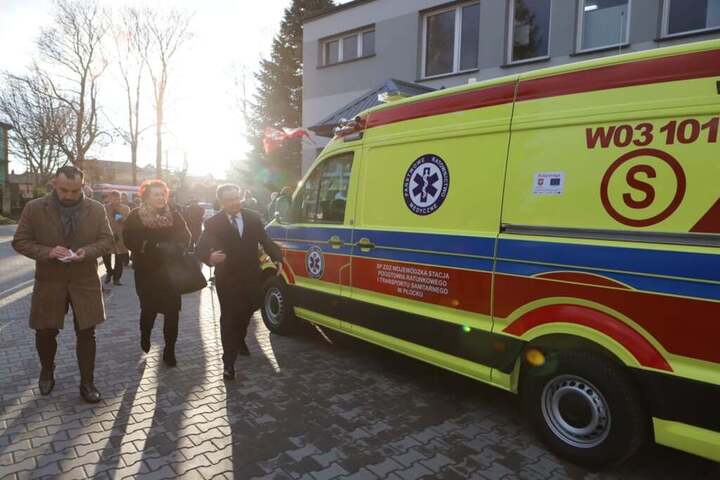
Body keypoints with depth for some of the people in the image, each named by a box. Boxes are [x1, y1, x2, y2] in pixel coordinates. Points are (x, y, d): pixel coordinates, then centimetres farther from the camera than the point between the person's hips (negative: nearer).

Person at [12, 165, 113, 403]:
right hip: (49, 282, 0)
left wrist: (87, 251, -19)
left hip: (85, 282, 0)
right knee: (45, 332, 13)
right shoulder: (34, 208, -6)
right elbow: (20, 242, -2)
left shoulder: (96, 209, -4)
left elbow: (107, 240, 2)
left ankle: (87, 382, 19)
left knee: (86, 334, 4)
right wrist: (48, 252, -20)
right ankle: (47, 372, 41)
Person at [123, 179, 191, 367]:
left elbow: (185, 238, -3)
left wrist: (172, 249, -21)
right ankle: (145, 335, 40)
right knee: (149, 308, 6)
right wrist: (156, 247, -20)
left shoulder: (174, 216, 4)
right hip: (146, 271, -1)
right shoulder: (135, 216, -1)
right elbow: (130, 241, -12)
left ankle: (169, 350, 11)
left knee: (172, 311, -2)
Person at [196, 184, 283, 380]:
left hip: (251, 276, 4)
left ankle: (239, 340, 50)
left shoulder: (253, 218, -2)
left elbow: (266, 241, 7)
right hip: (227, 279, -4)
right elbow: (200, 248, -15)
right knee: (228, 318, -2)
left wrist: (277, 258, -5)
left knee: (246, 312, 21)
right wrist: (210, 256, -38)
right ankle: (228, 362, 7)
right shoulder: (213, 223, -11)